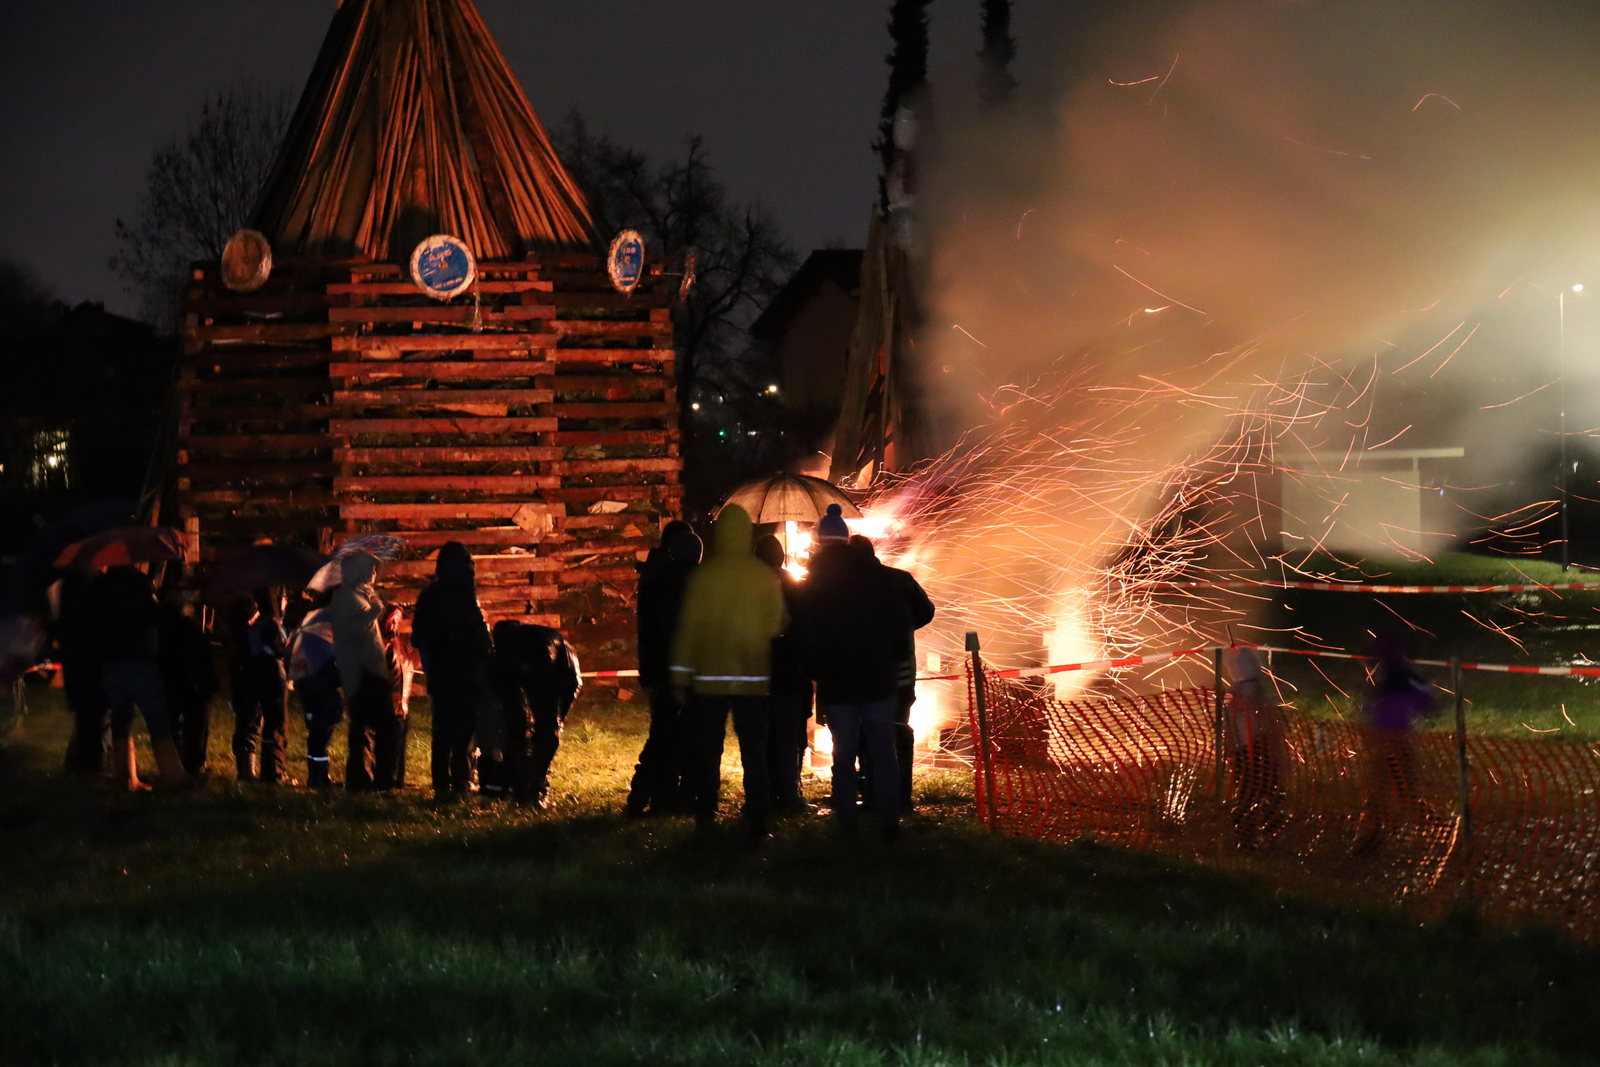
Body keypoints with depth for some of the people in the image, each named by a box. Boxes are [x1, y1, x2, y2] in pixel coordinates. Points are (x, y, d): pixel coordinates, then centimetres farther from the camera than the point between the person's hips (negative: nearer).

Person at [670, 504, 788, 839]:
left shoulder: (703, 575, -7)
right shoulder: (766, 576, -3)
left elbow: (688, 626, -4)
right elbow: (778, 624, 2)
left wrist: (681, 677, 2)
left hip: (710, 676, -1)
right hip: (754, 676, 1)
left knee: (707, 749, 8)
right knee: (754, 752, 4)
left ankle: (705, 815, 8)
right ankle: (756, 821, 1)